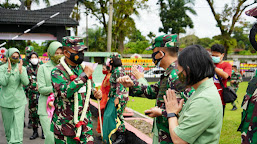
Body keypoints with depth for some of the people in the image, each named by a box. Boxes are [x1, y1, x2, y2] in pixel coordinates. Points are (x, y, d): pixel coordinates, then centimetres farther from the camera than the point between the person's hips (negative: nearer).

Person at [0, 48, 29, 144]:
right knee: (8, 124, 12)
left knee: (18, 125, -6)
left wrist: (20, 71, -22)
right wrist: (9, 70, -21)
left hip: (19, 101, 0)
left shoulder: (22, 68, 2)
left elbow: (26, 83, -10)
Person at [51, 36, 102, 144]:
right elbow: (65, 91, -28)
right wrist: (84, 76, -26)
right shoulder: (57, 72, -11)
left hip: (85, 123, 5)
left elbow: (90, 87, 24)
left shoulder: (83, 68, 8)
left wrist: (96, 93, 0)